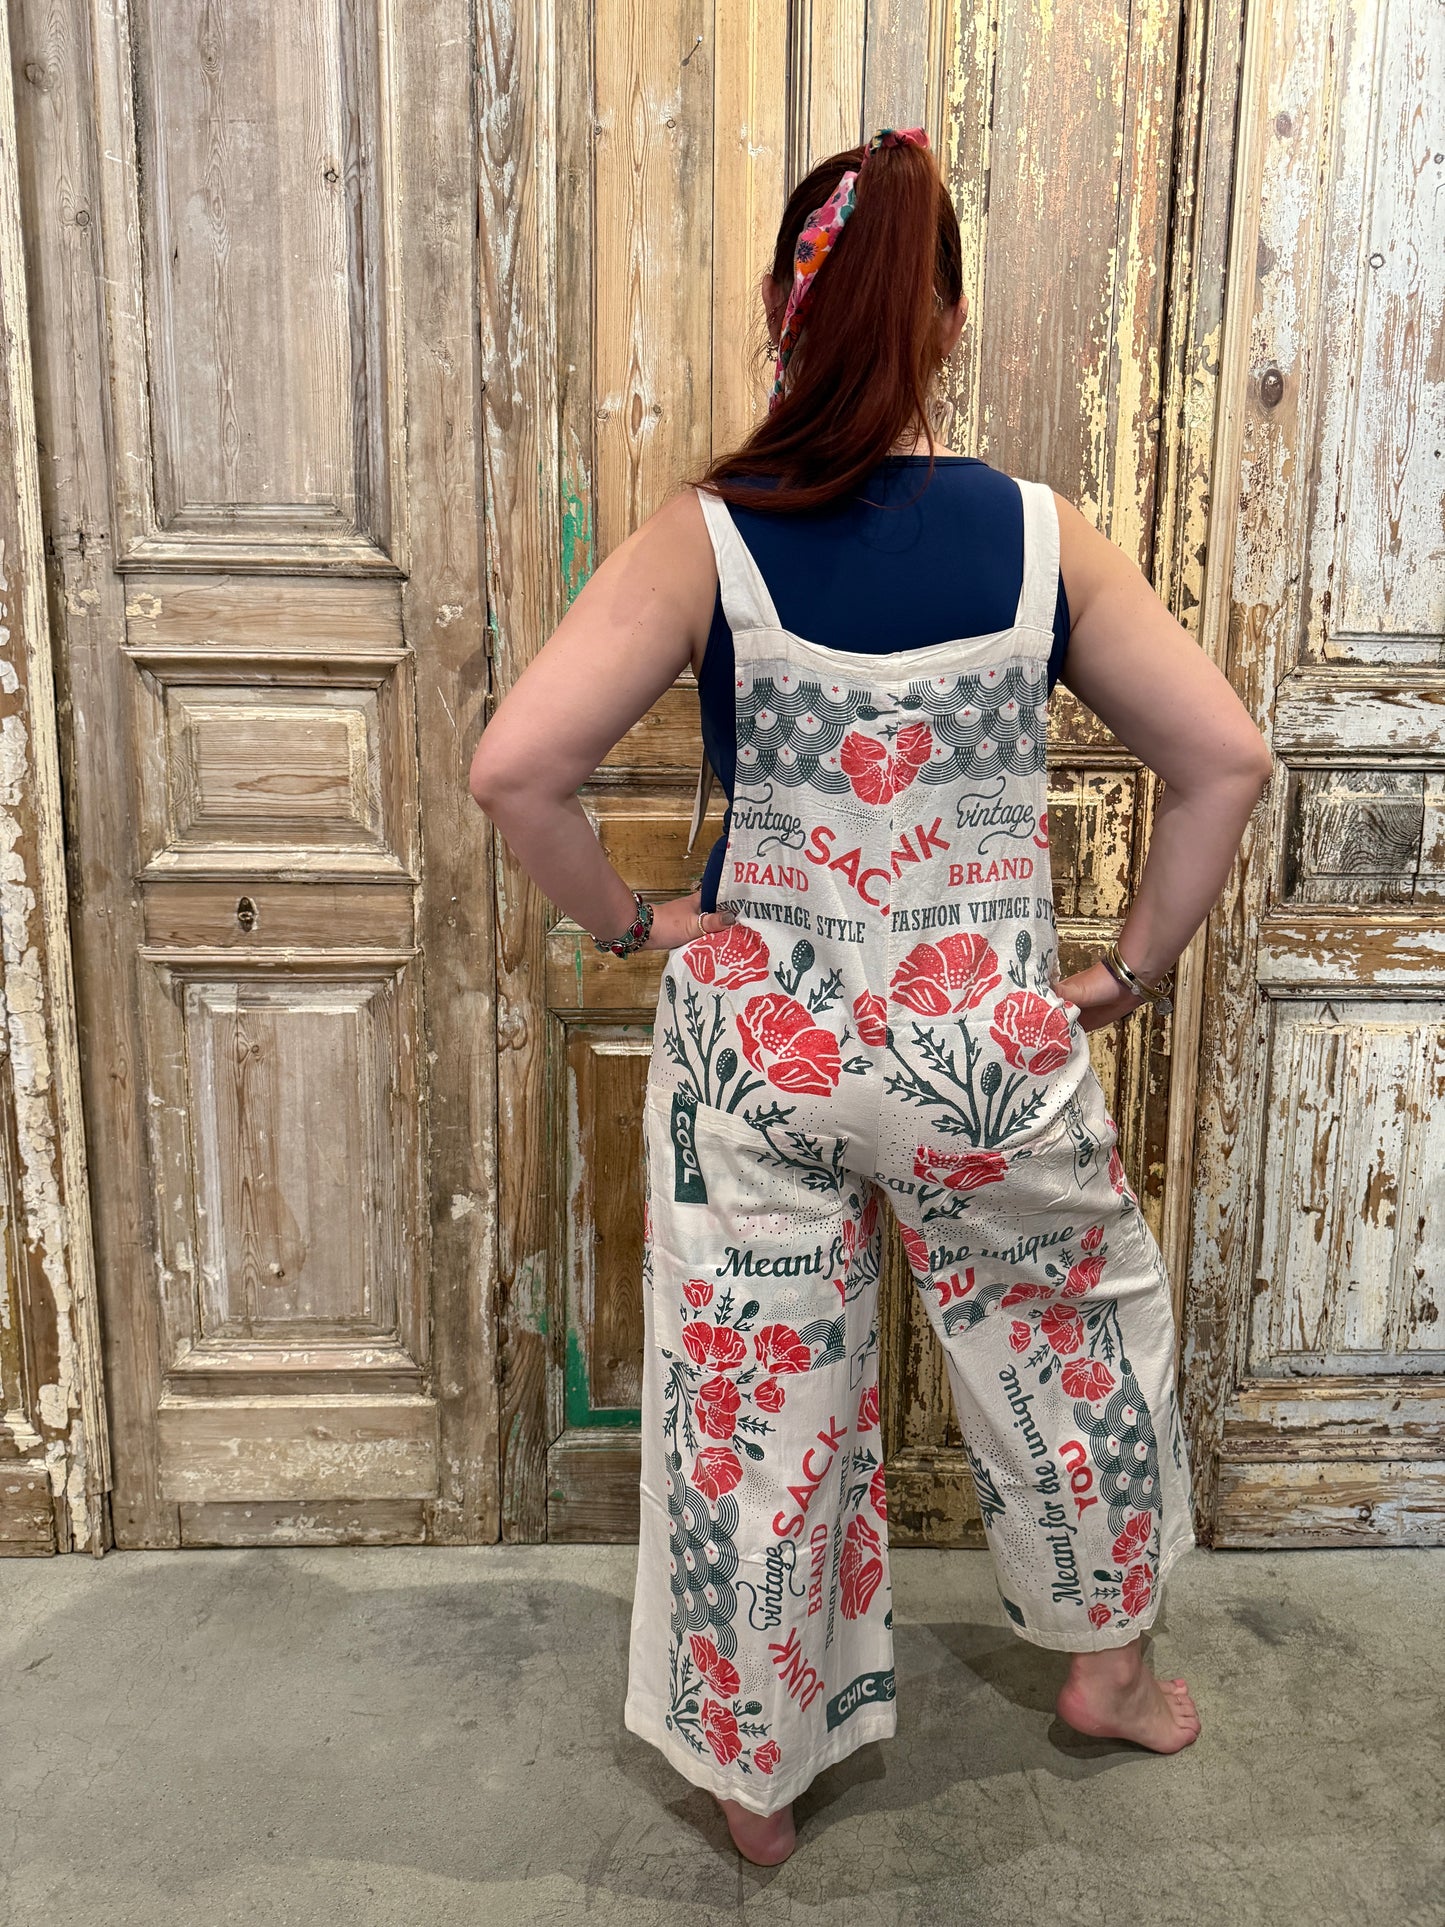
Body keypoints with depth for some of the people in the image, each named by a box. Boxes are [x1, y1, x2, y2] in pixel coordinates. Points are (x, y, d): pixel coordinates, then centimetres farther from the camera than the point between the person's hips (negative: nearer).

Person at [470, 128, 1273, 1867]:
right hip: (984, 1040, 1)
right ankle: (1105, 1658, 49)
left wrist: (628, 924, -1)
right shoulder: (1043, 536, -4)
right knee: (1082, 1330, 28)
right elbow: (1226, 762, -3)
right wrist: (1136, 967, 7)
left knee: (749, 1399, 17)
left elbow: (514, 768, -16)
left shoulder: (703, 540, -8)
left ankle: (754, 1770, 39)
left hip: (756, 1034, 0)